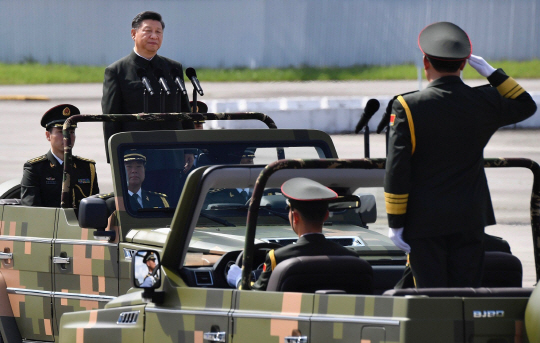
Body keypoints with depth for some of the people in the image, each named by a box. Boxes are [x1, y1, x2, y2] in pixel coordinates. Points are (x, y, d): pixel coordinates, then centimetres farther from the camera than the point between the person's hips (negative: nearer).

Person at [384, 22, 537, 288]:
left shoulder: (408, 107, -11)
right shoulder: (485, 102, -2)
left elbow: (396, 171, -12)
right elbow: (525, 105, 20)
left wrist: (395, 223, -6)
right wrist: (491, 72, 14)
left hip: (424, 221, -3)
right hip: (470, 220, 3)